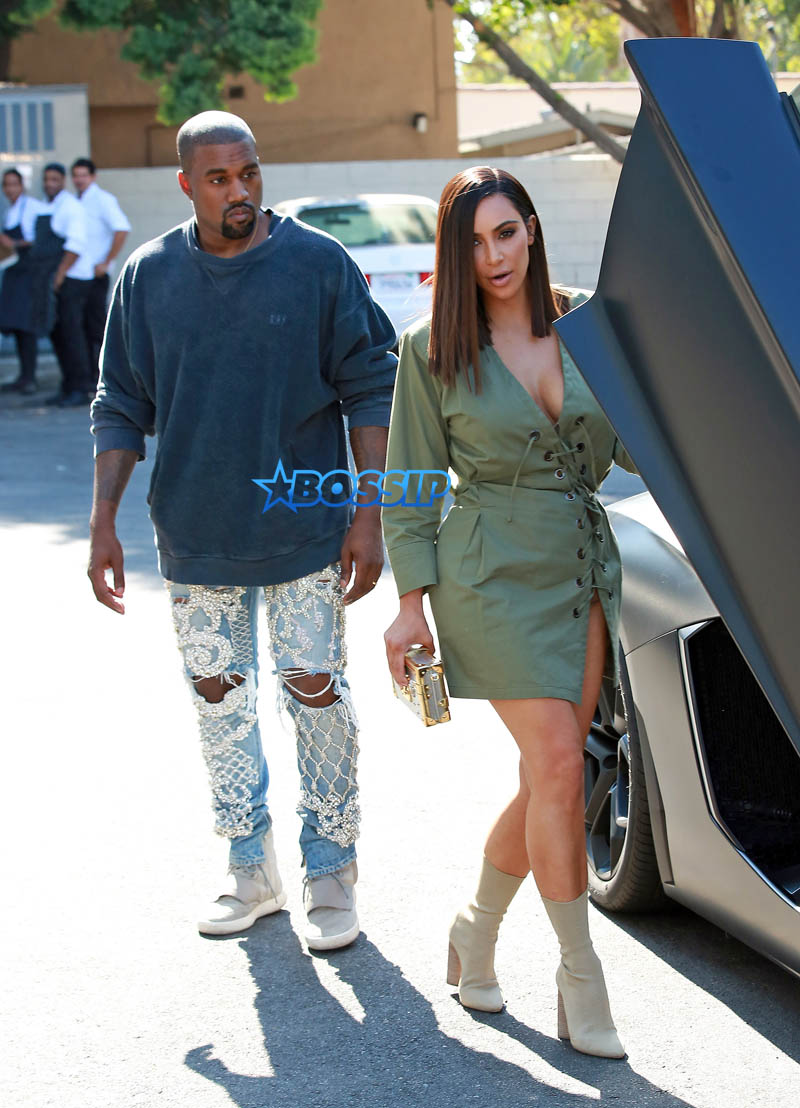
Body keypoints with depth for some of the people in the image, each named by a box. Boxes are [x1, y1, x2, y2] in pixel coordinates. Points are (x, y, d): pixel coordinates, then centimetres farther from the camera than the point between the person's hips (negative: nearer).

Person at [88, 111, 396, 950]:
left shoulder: (320, 265, -6)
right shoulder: (149, 276, 1)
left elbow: (370, 392, -4)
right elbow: (122, 406, 6)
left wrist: (368, 519, -8)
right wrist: (103, 524, 1)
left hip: (305, 530, -3)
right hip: (194, 535, 3)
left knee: (316, 691, 0)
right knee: (217, 694, 10)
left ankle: (331, 876, 15)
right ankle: (251, 871, 24)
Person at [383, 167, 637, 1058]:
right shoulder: (432, 349, -3)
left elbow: (632, 447, 9)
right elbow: (409, 486, 0)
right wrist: (412, 601, -4)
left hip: (583, 566, 5)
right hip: (495, 572, -4)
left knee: (551, 779, 6)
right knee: (557, 764, -11)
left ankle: (477, 929, 28)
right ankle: (581, 983, -1)